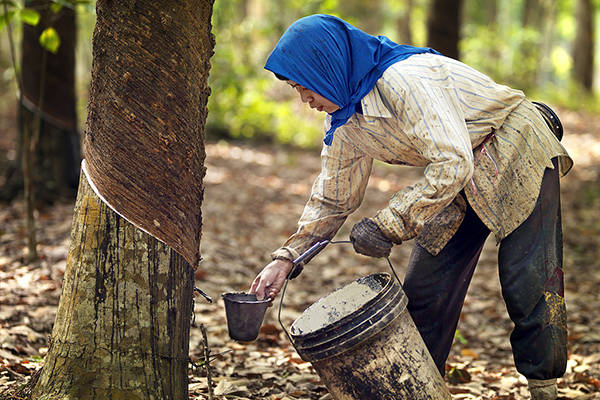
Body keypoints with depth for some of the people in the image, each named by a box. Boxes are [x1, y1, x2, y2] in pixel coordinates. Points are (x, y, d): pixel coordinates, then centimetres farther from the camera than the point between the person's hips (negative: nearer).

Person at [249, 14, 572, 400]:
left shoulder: (405, 79, -31)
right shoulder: (346, 126, -3)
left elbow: (454, 162, -36)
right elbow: (332, 200, 8)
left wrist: (389, 223, -32)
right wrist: (286, 258, -2)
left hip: (518, 156, -8)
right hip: (463, 183, 8)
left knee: (528, 284, -11)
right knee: (423, 288, 3)